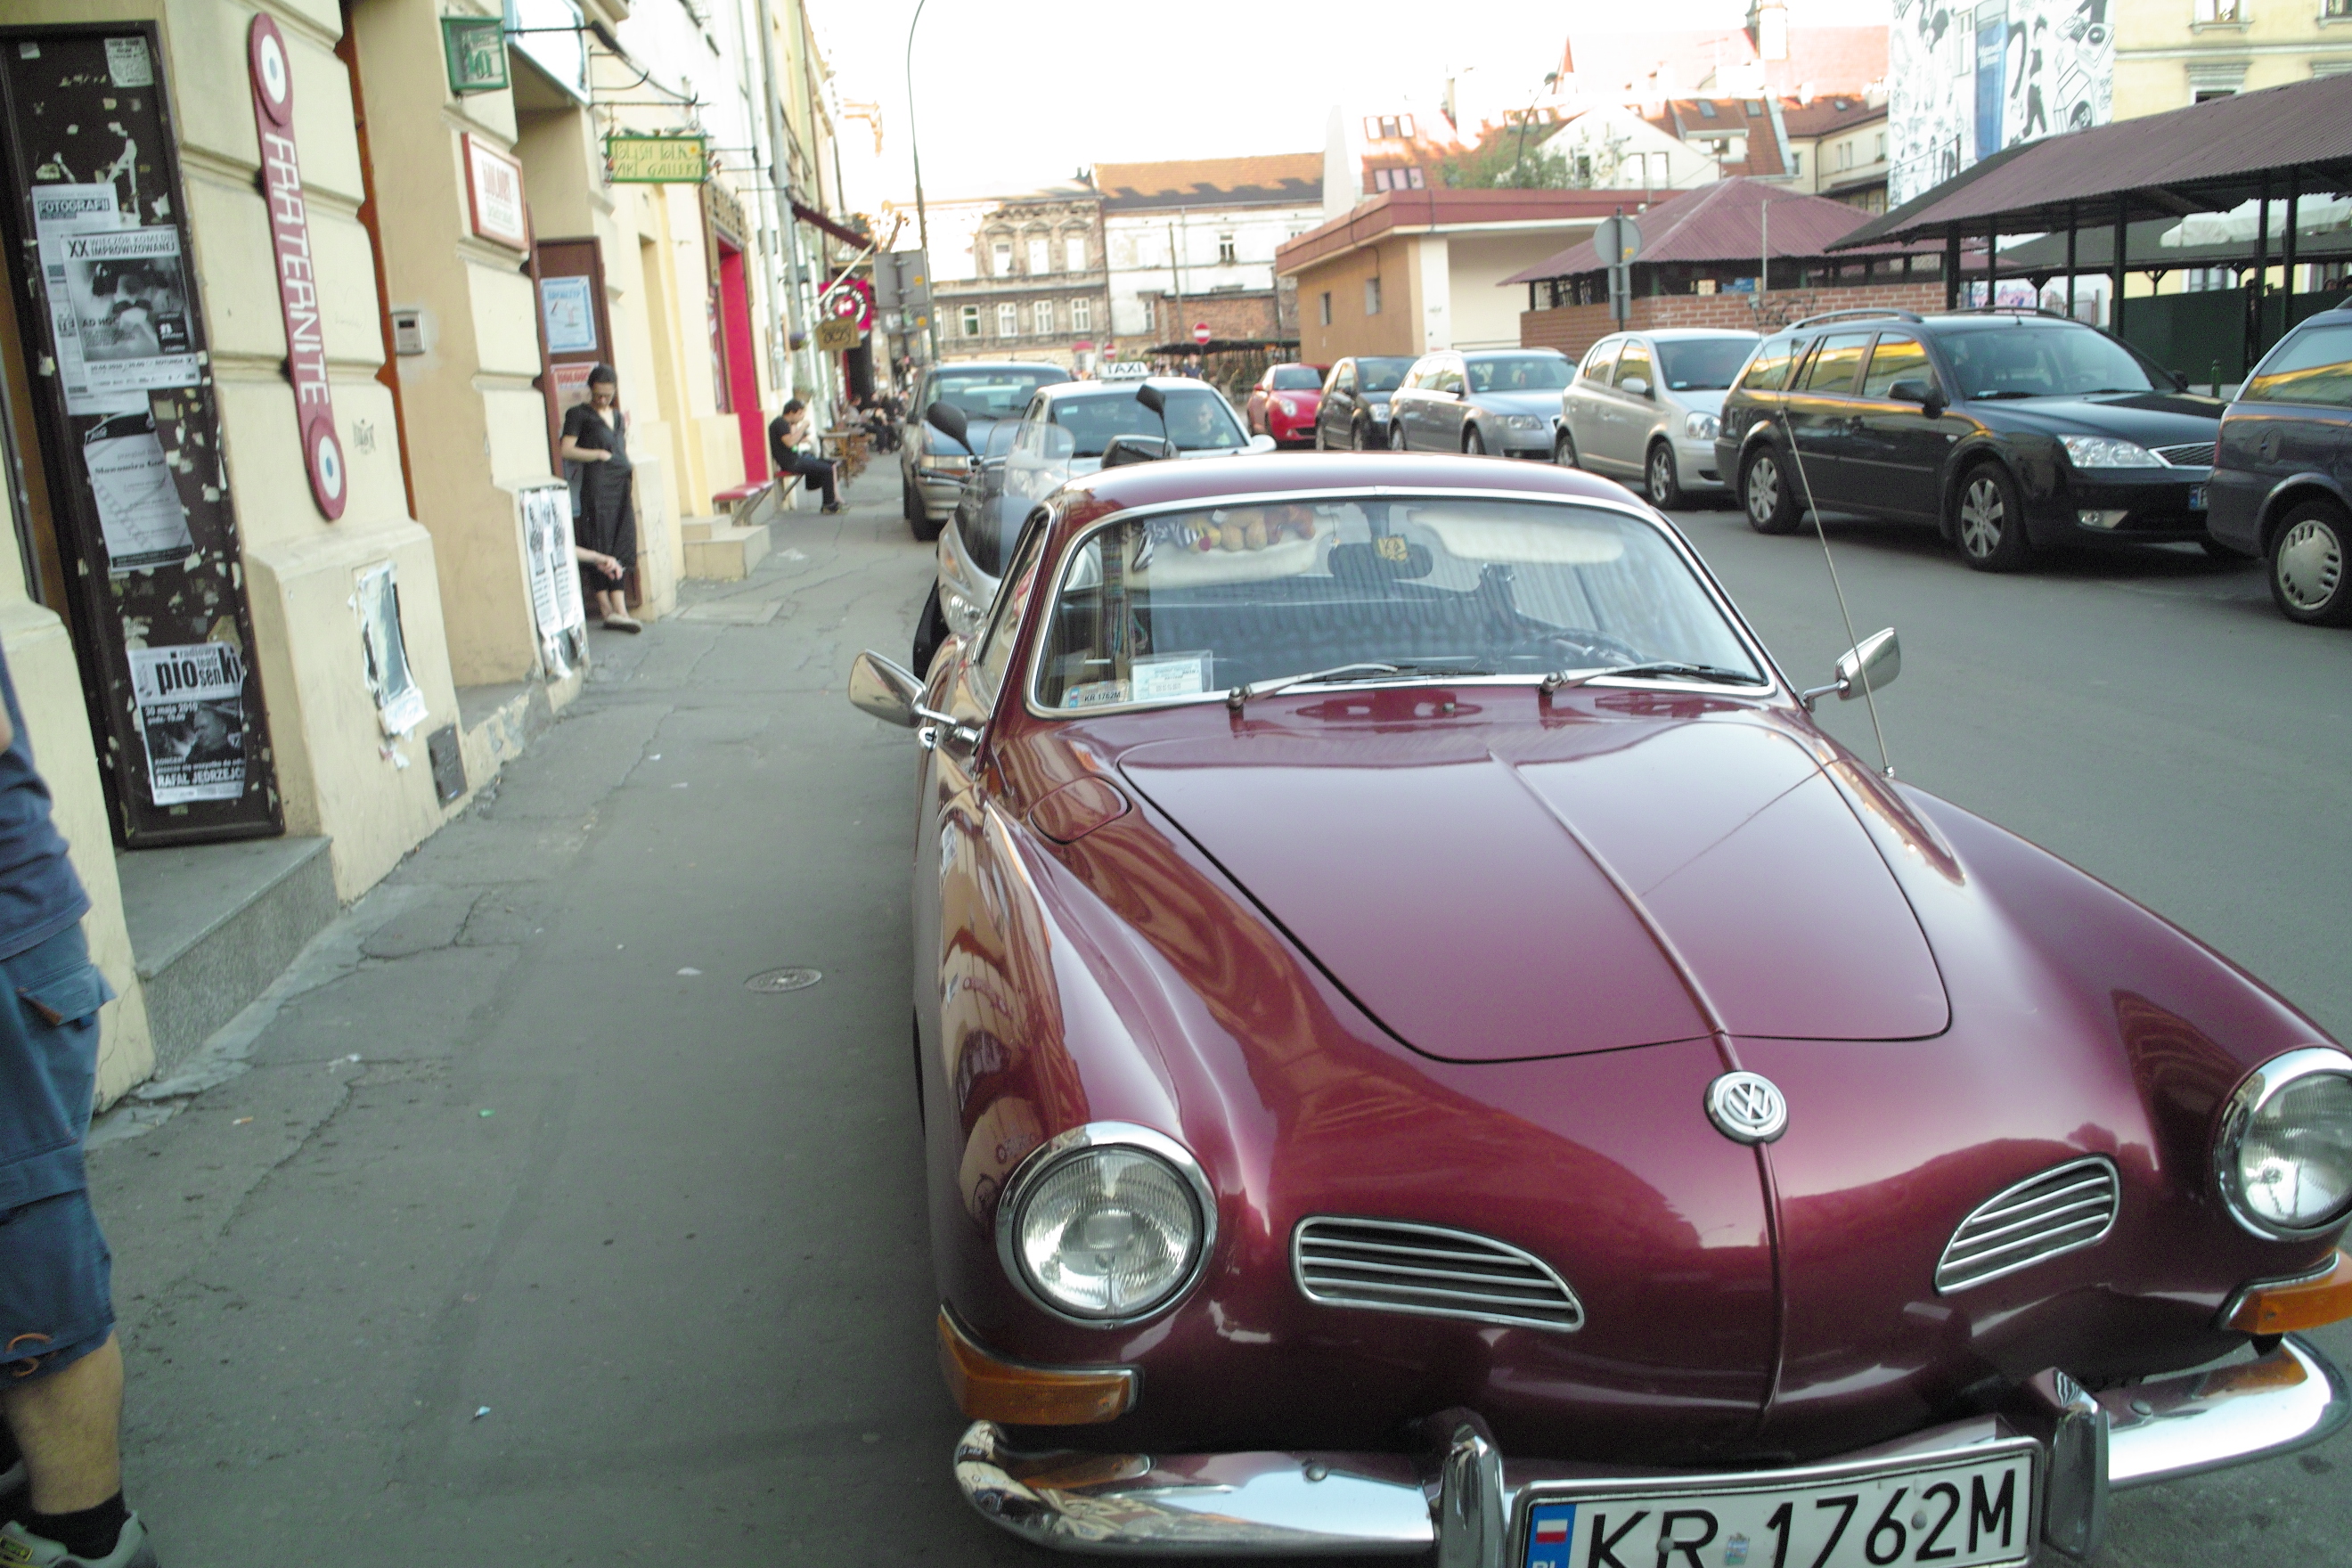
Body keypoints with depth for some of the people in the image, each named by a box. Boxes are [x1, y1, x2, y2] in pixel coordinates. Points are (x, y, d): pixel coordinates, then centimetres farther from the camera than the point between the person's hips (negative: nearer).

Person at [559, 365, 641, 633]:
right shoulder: (579, 414, 4)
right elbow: (567, 450, -4)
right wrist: (599, 454, -5)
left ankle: (618, 609, 1)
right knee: (599, 548, -5)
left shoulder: (618, 416, 22)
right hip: (597, 485, -6)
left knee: (621, 549, 1)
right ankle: (607, 609, -2)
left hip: (622, 485, 6)